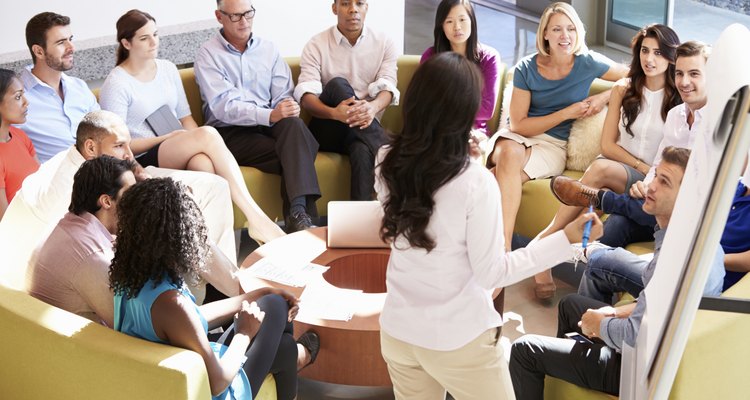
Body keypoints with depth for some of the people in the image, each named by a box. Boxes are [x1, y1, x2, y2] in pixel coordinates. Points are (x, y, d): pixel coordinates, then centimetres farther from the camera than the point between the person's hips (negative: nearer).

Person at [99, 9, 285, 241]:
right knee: (208, 134, -31)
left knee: (204, 163, -34)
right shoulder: (116, 84, -5)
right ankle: (256, 217, -33)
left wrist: (196, 142, -7)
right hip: (144, 161, -5)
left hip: (179, 153, 5)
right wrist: (168, 138, -13)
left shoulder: (167, 69, 13)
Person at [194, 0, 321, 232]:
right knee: (292, 154, -29)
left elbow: (284, 95, 6)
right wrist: (270, 115, -28)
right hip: (229, 132, -3)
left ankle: (298, 212, -39)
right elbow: (223, 107, -14)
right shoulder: (208, 55, -1)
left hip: (268, 124, 4)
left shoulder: (268, 49, 14)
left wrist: (286, 110, -20)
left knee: (294, 125, -33)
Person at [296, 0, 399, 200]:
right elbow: (306, 95, -13)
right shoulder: (316, 45, 1)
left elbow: (387, 88, -9)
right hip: (328, 128, 1)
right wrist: (334, 113, -36)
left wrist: (373, 107, -35)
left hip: (366, 128, 0)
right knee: (337, 84, -29)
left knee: (363, 150, -36)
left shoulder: (384, 44, 5)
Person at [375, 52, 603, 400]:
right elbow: (491, 273, -17)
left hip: (397, 330, 5)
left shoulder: (387, 163, -7)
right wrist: (567, 238, -13)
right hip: (457, 339, -5)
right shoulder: (475, 182, -23)